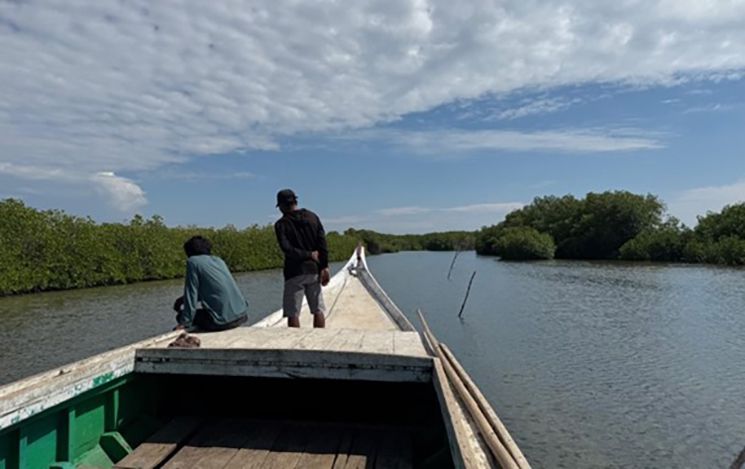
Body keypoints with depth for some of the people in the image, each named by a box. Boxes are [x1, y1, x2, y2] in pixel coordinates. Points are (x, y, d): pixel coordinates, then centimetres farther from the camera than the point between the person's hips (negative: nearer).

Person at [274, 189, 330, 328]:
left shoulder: (281, 224, -5)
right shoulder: (313, 217, 6)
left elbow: (287, 249, -17)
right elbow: (323, 244, 0)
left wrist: (308, 254, -7)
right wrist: (324, 267, 0)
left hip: (294, 272, -4)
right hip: (314, 270, 4)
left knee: (292, 313, 2)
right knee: (318, 310, 10)